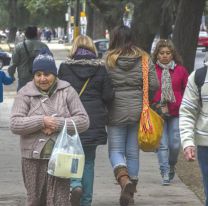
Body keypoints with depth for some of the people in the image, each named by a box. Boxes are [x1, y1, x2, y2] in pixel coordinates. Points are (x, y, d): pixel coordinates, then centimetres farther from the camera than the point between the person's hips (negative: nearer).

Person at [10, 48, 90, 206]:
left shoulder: (67, 92, 3)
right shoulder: (25, 94, 2)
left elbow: (83, 121, -3)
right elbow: (15, 124, -7)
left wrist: (58, 124, -15)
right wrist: (42, 121, -17)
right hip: (33, 158, 1)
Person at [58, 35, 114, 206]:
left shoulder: (65, 67, -4)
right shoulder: (101, 68, -2)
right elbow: (108, 95, -3)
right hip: (94, 120, 1)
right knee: (88, 160, 11)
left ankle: (76, 185, -17)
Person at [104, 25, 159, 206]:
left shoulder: (108, 60, -7)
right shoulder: (144, 59, -1)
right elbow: (154, 85, -3)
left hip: (116, 111, -2)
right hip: (138, 111, 2)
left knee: (116, 149, 5)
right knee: (133, 151, 12)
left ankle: (124, 179, -22)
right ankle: (131, 191, 18)